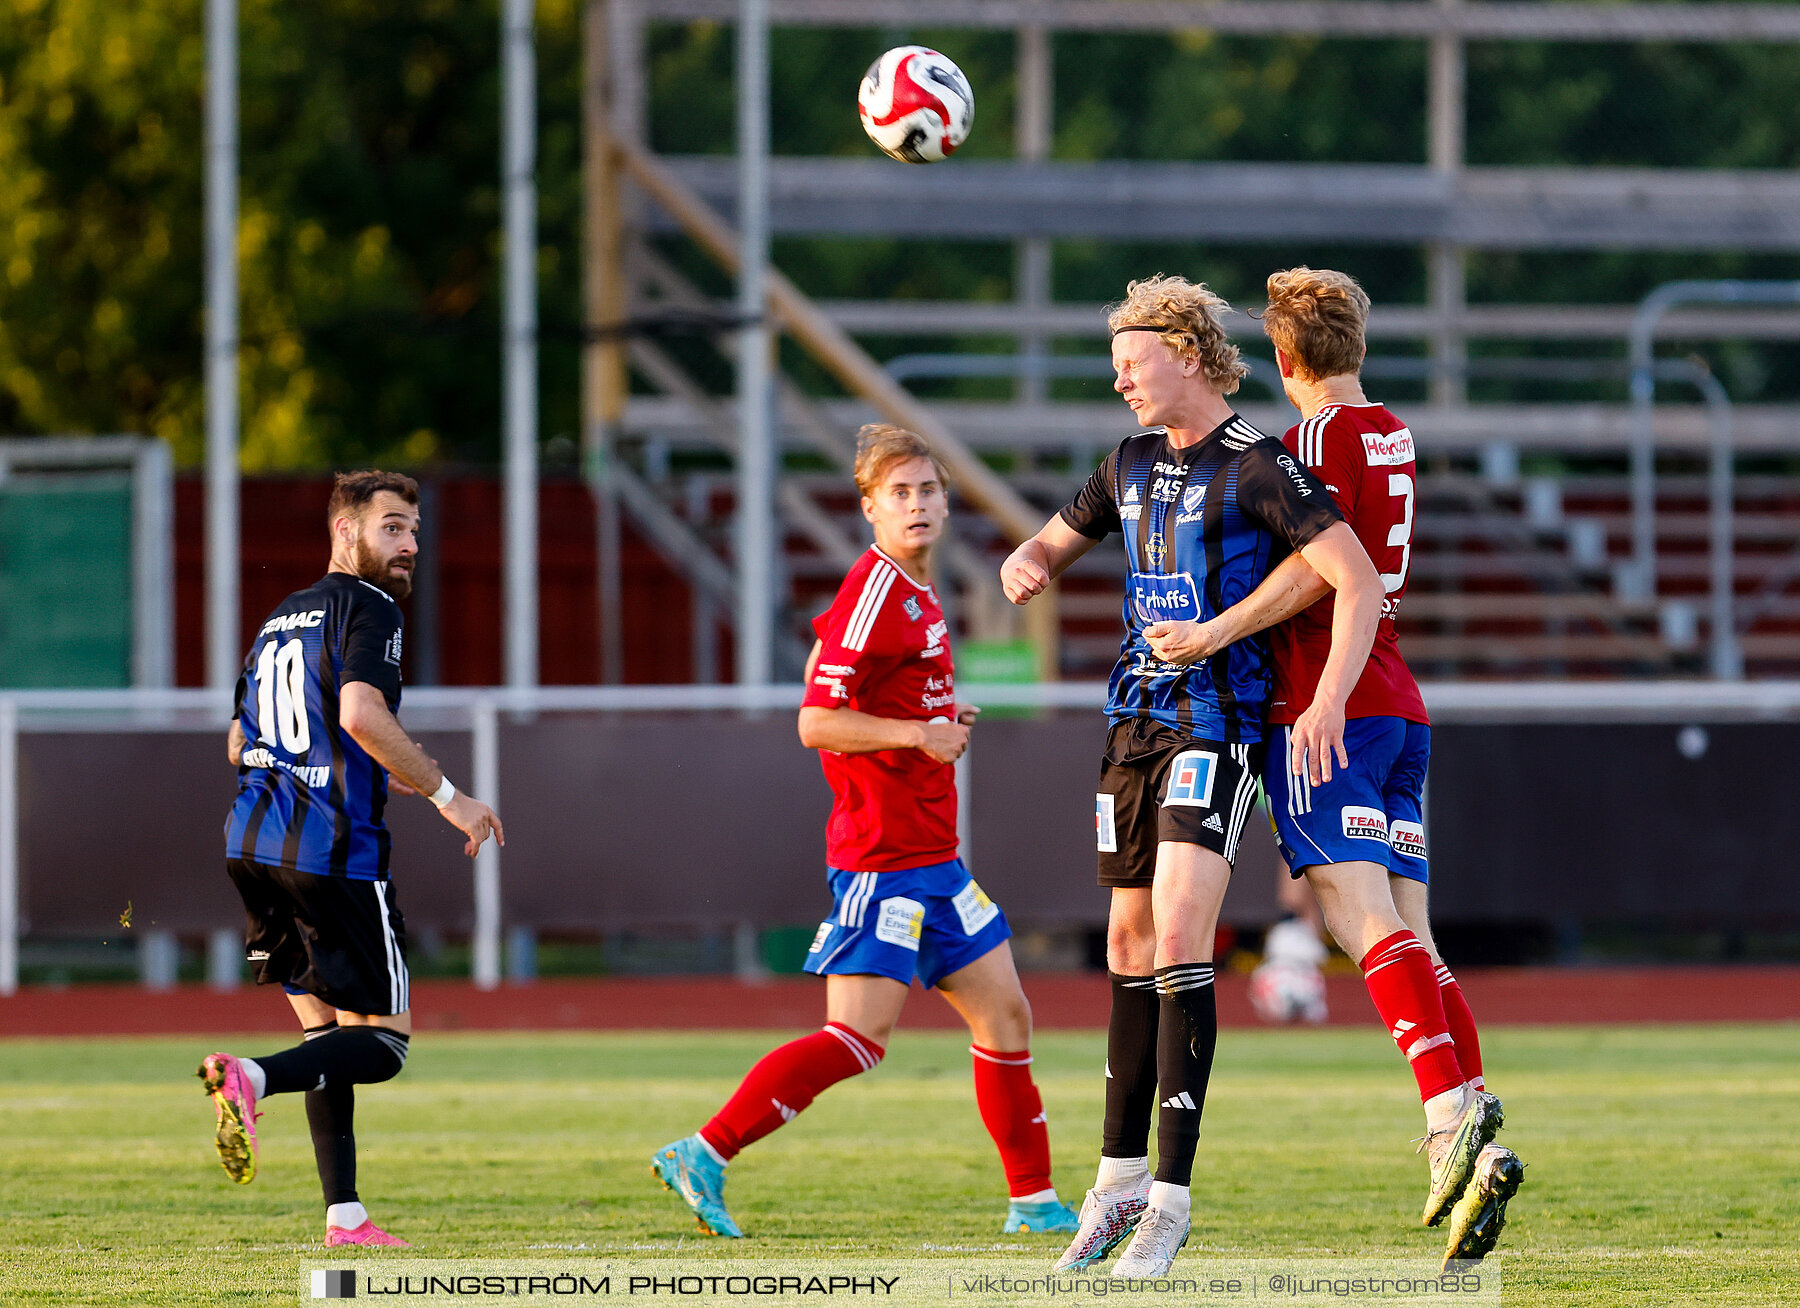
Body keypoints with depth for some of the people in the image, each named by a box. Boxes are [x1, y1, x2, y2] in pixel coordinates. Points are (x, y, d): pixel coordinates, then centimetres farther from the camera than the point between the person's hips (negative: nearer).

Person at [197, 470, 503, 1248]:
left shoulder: (281, 620, 22)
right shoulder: (367, 609, -5)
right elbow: (361, 713, -22)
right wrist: (444, 795, -14)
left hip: (252, 846, 8)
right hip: (332, 851, -8)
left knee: (327, 1031, 13)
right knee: (383, 1038, -4)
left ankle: (344, 1217, 6)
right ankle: (252, 1079, -29)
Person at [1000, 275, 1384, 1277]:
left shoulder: (1257, 468, -11)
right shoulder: (1133, 463, 13)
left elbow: (1359, 580, -17)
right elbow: (1061, 541, 28)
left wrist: (1331, 697, -30)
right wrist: (1028, 566, 2)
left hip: (1218, 725, -7)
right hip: (1137, 723, 7)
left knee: (1180, 946, -16)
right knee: (1132, 948, 11)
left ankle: (1170, 1198, -16)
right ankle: (1121, 1179, 20)